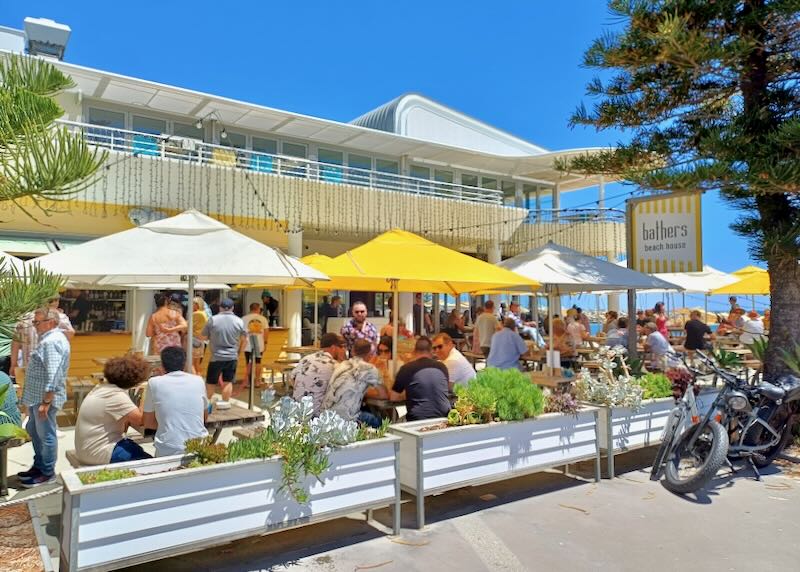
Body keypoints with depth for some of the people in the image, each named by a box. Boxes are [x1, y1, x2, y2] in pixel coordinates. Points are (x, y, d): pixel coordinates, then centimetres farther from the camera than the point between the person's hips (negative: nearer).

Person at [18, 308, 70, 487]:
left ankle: (47, 473, 13)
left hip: (45, 397, -11)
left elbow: (53, 375, -27)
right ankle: (39, 465, 34)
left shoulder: (52, 341, -22)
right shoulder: (50, 338, 14)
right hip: (37, 396, 11)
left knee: (46, 435, 1)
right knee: (34, 431, 21)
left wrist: (46, 402, -27)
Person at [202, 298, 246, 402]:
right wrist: (238, 352, 19)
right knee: (228, 382, 9)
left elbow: (203, 336, 1)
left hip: (216, 356, -1)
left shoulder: (213, 320, -8)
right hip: (232, 357, 2)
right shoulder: (239, 321, -2)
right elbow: (244, 339, 7)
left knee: (211, 383, 12)